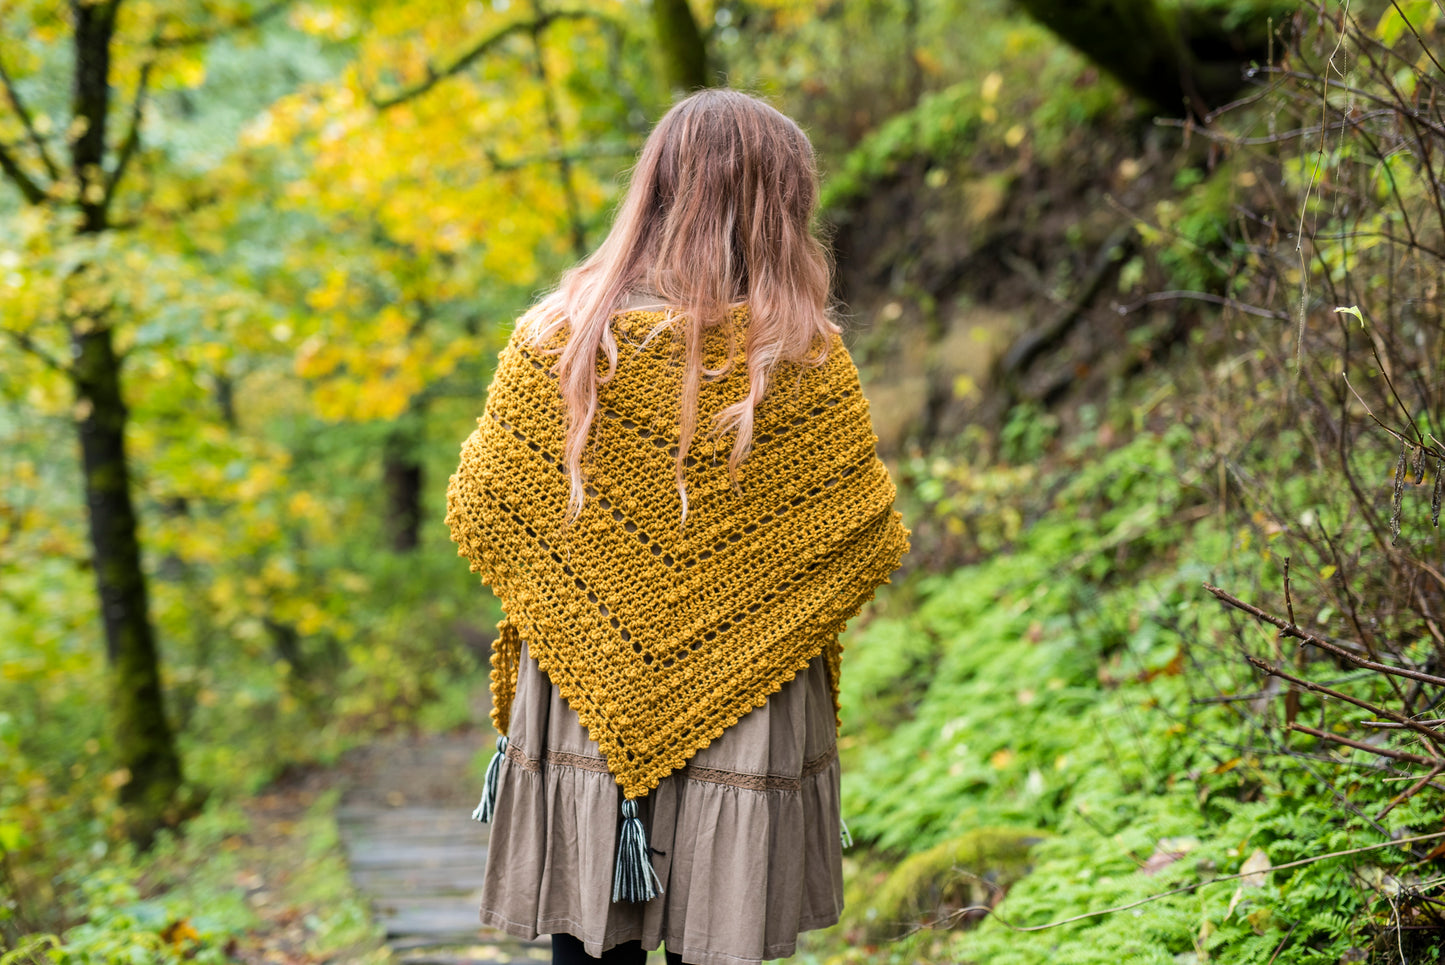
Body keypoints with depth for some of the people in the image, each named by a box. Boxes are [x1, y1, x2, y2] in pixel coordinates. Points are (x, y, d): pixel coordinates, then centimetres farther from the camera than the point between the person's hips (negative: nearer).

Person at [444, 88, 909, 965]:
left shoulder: (554, 343, -7)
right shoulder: (806, 364, -10)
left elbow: (476, 512, -1)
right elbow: (873, 540, -3)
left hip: (580, 706, 1)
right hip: (747, 722, -1)